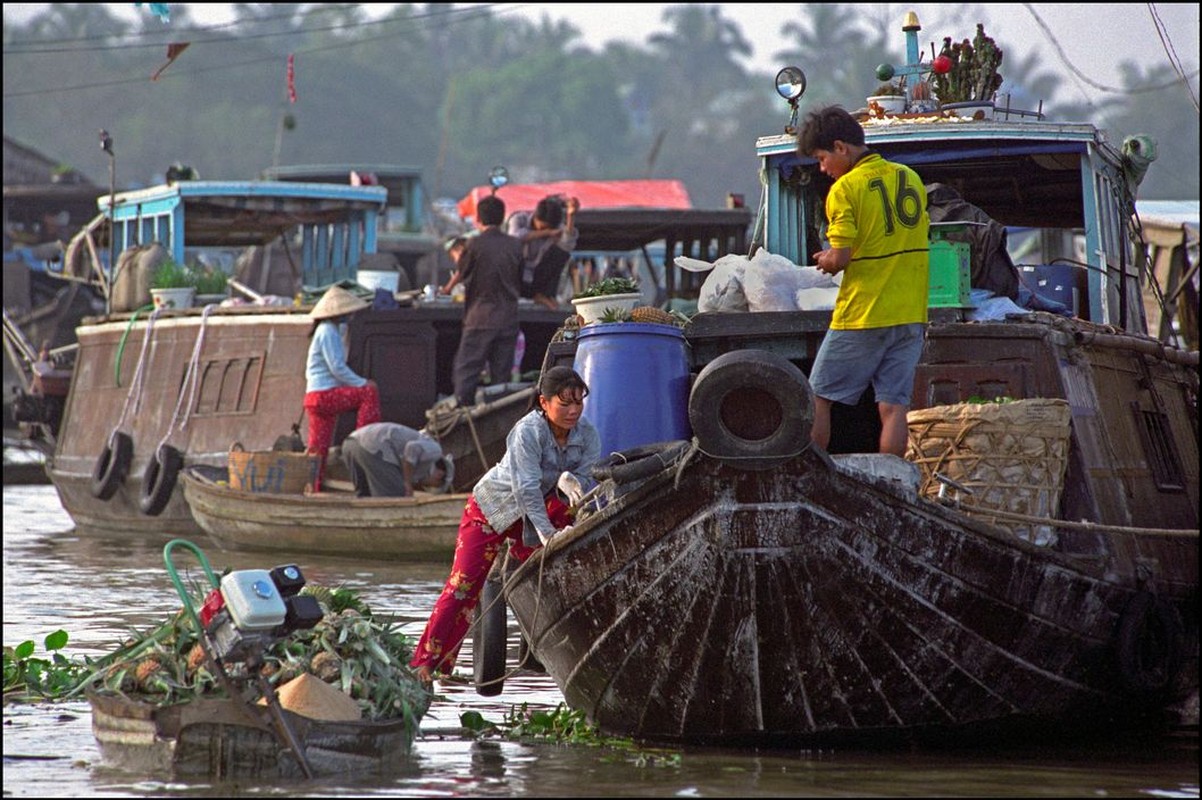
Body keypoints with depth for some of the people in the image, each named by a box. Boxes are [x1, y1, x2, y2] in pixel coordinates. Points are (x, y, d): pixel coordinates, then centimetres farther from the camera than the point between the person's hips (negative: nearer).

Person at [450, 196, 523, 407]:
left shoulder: (474, 244, -10)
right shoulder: (515, 245, 2)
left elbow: (462, 275, 4)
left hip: (480, 318, -4)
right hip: (508, 319, 4)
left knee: (465, 373, -1)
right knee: (502, 376, 8)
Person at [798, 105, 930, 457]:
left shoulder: (845, 189, -11)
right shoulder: (910, 178, 10)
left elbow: (840, 259, -16)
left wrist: (825, 261, 6)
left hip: (862, 314, -6)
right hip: (911, 314, 6)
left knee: (819, 398, 6)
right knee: (894, 406, 2)